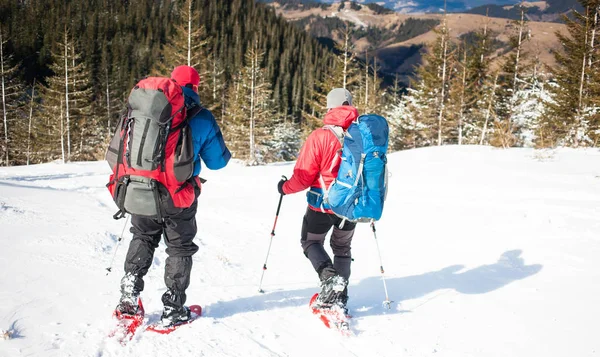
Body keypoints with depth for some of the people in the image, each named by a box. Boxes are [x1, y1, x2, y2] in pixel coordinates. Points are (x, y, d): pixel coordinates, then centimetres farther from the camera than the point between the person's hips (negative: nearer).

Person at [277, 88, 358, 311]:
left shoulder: (319, 137, -17)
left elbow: (303, 177, -14)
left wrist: (285, 188, 6)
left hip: (322, 205, -4)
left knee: (311, 242, 17)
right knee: (342, 248, 23)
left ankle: (329, 277, -9)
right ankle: (340, 297, 21)